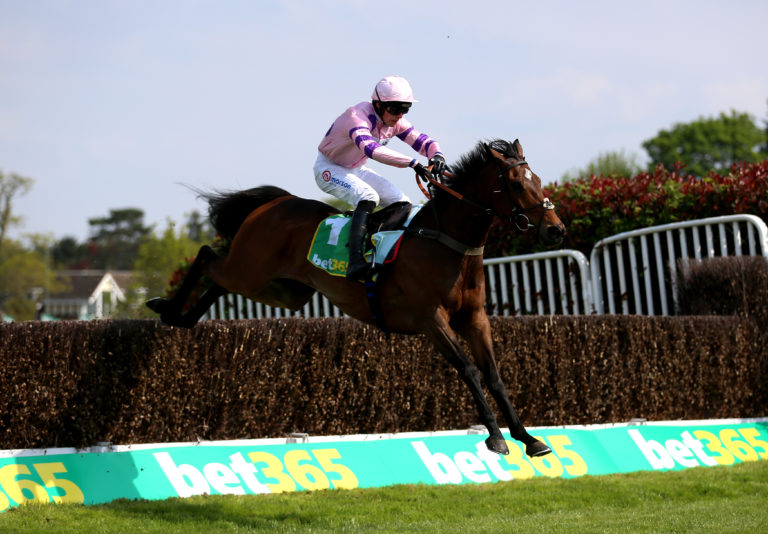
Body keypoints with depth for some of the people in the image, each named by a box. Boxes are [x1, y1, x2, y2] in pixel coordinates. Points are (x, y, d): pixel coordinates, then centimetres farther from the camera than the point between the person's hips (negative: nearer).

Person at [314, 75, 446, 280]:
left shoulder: (394, 121, -8)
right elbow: (370, 148, -50)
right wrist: (412, 162, -58)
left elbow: (423, 141, -6)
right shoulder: (358, 116, -33)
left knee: (403, 204, -4)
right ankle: (354, 260, -42)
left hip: (356, 170, 8)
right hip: (329, 168, -8)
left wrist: (436, 155, -31)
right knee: (368, 197, -34)